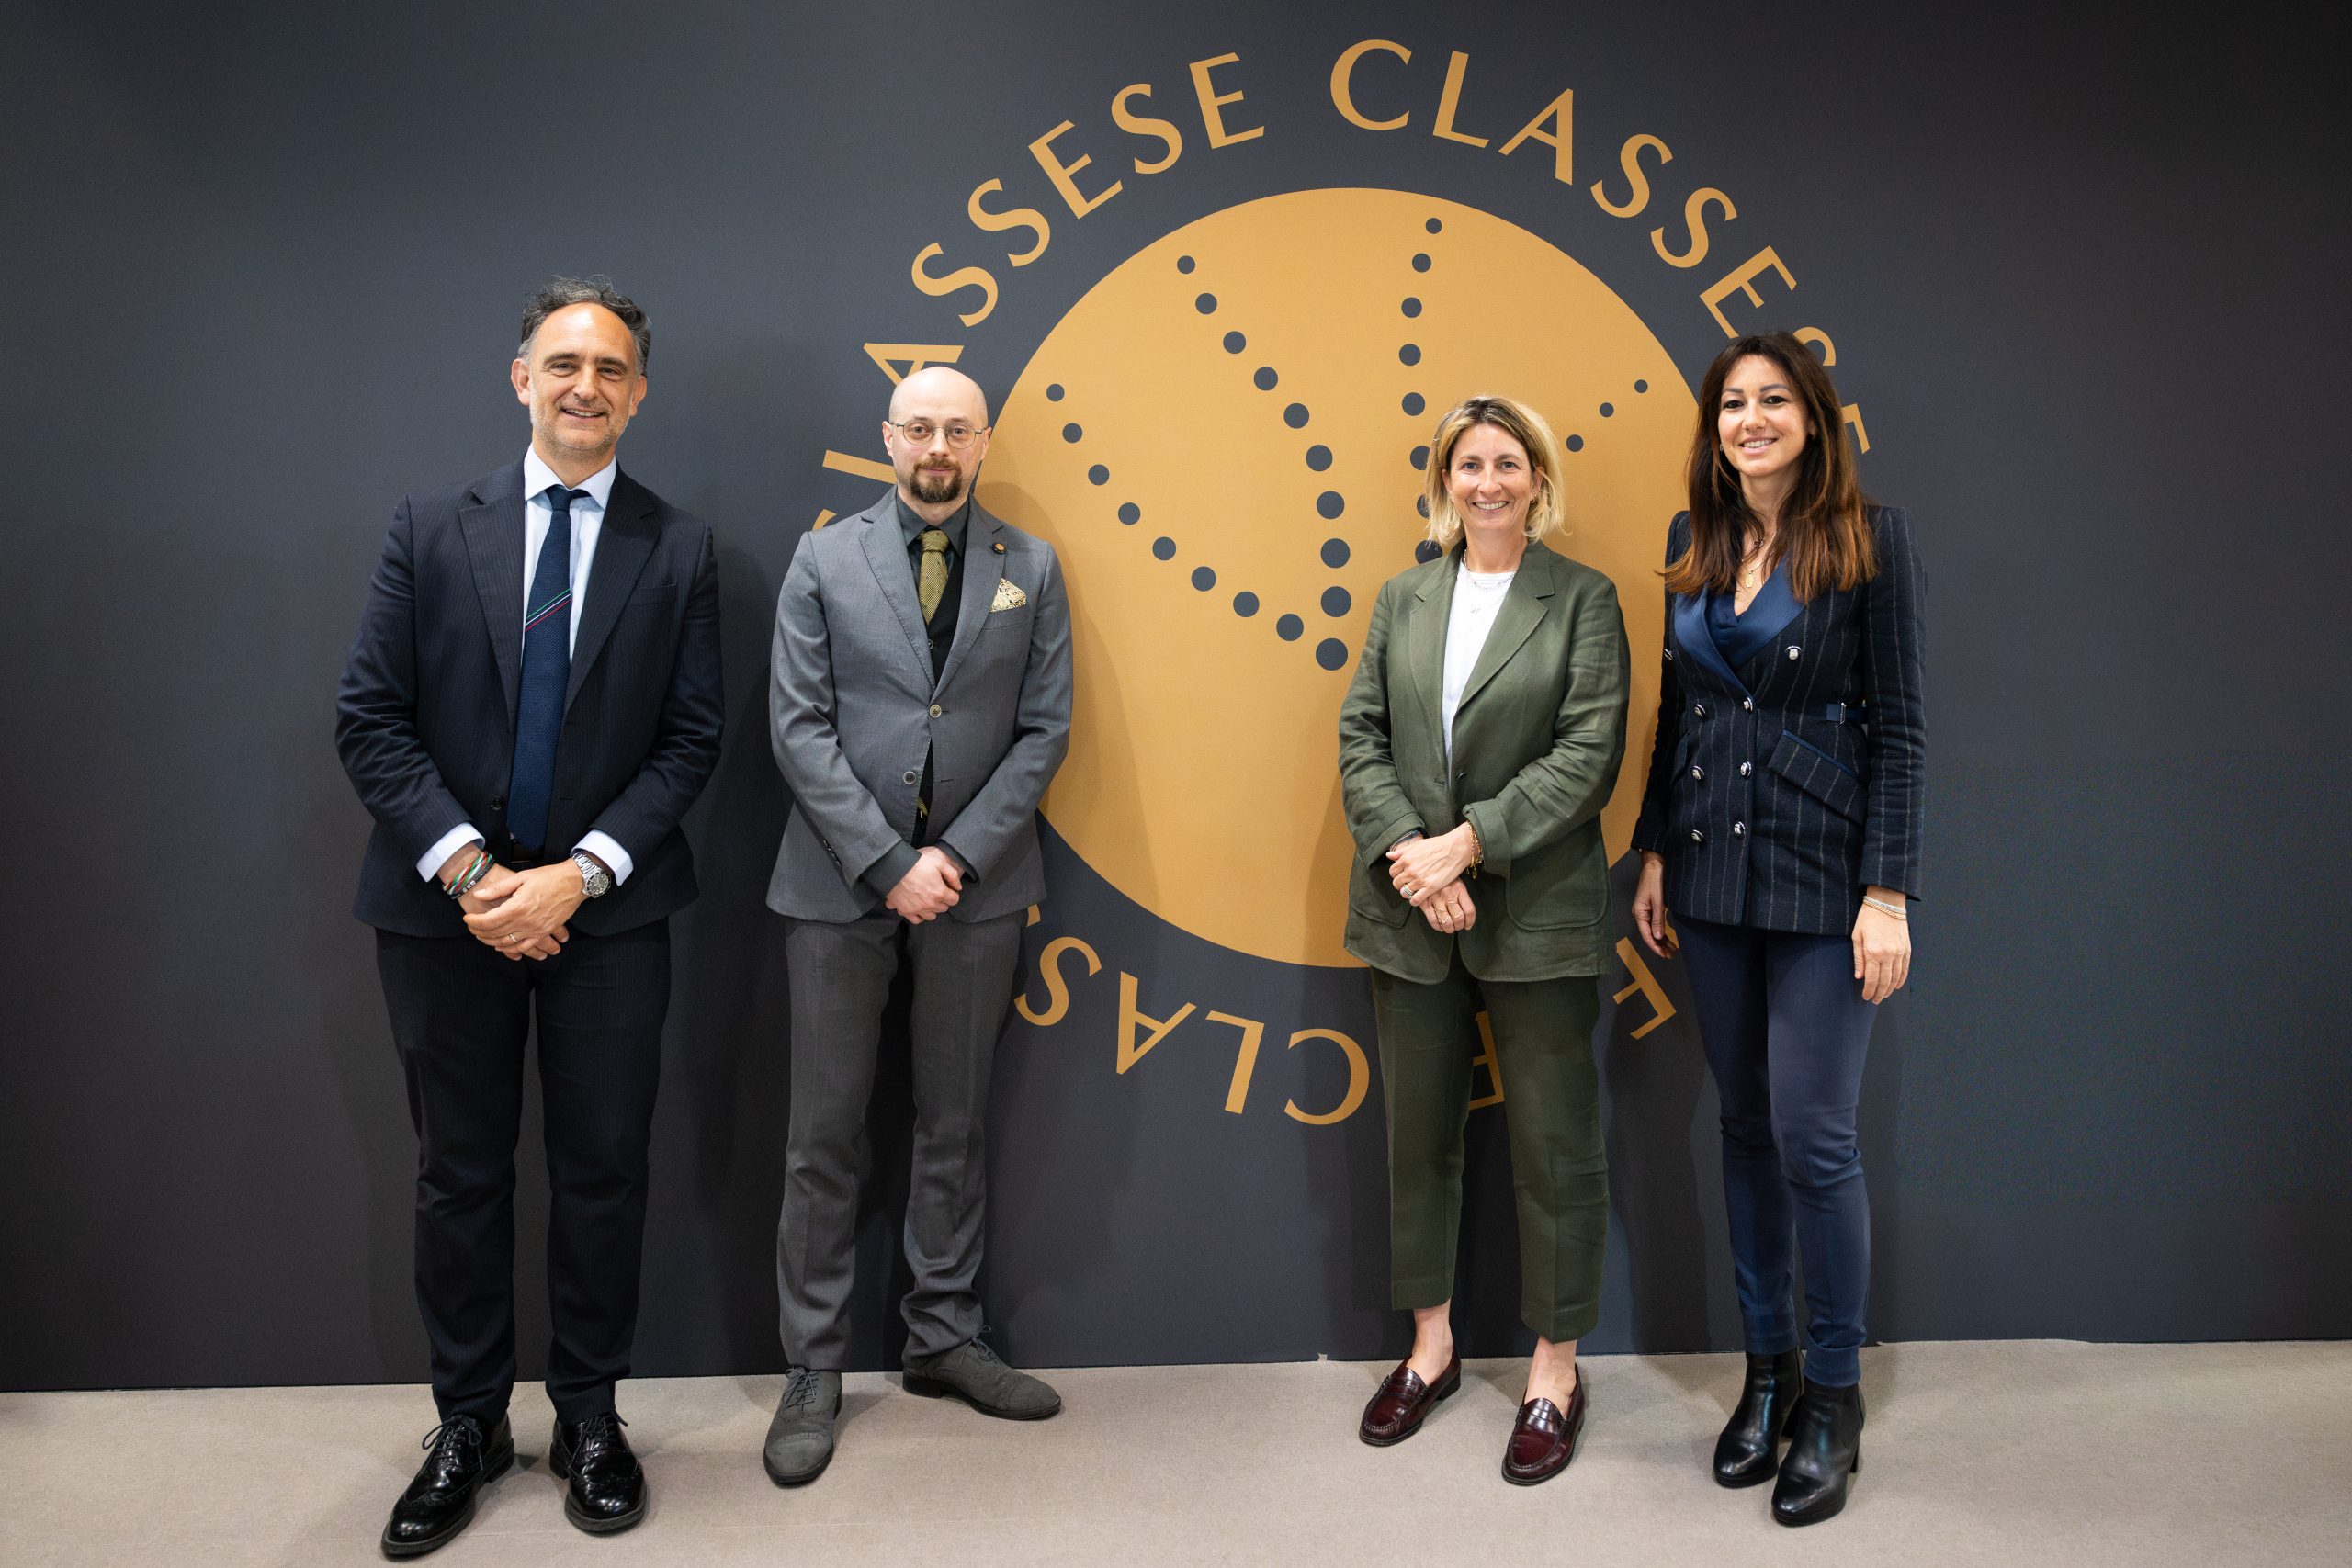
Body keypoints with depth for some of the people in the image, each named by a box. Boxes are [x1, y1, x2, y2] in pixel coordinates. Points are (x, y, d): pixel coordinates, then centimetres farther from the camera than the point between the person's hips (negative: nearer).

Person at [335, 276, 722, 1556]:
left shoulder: (679, 552, 1)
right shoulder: (430, 528, 2)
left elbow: (691, 740, -2)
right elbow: (369, 718, -2)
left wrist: (580, 872, -13)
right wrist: (466, 870, -13)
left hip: (608, 911, 0)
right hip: (444, 906, 1)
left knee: (603, 1171, 8)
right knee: (459, 1174, 10)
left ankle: (589, 1418, 25)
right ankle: (468, 1425, 26)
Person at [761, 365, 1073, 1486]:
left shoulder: (1030, 570, 6)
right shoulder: (824, 562, 2)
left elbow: (1044, 730, 1)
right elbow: (799, 728, -4)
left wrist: (958, 856, -9)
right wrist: (886, 862, -12)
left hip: (975, 885, 2)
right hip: (839, 885, -1)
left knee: (955, 1127, 12)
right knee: (825, 1135, 4)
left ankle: (943, 1339, 26)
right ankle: (813, 1369, 15)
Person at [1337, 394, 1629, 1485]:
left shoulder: (1582, 599, -1)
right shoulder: (1402, 600, 10)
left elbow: (1588, 750, -10)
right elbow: (1360, 737, 4)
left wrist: (1467, 844, -16)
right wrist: (1408, 853, -12)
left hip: (1535, 914, -3)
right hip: (1410, 911, 4)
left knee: (1553, 1142, 5)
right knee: (1418, 1136, 13)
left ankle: (1556, 1371, 21)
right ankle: (1431, 1346, 31)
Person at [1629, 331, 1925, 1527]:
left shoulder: (1870, 541, -6)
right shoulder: (1692, 542, 8)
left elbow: (1895, 726, -9)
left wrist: (1888, 895, -13)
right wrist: (1655, 851, 10)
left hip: (1820, 873, -5)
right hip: (1712, 872, 5)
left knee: (1813, 1135, -3)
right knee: (1745, 1124, 12)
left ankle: (1833, 1396, 15)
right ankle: (1768, 1367, 26)